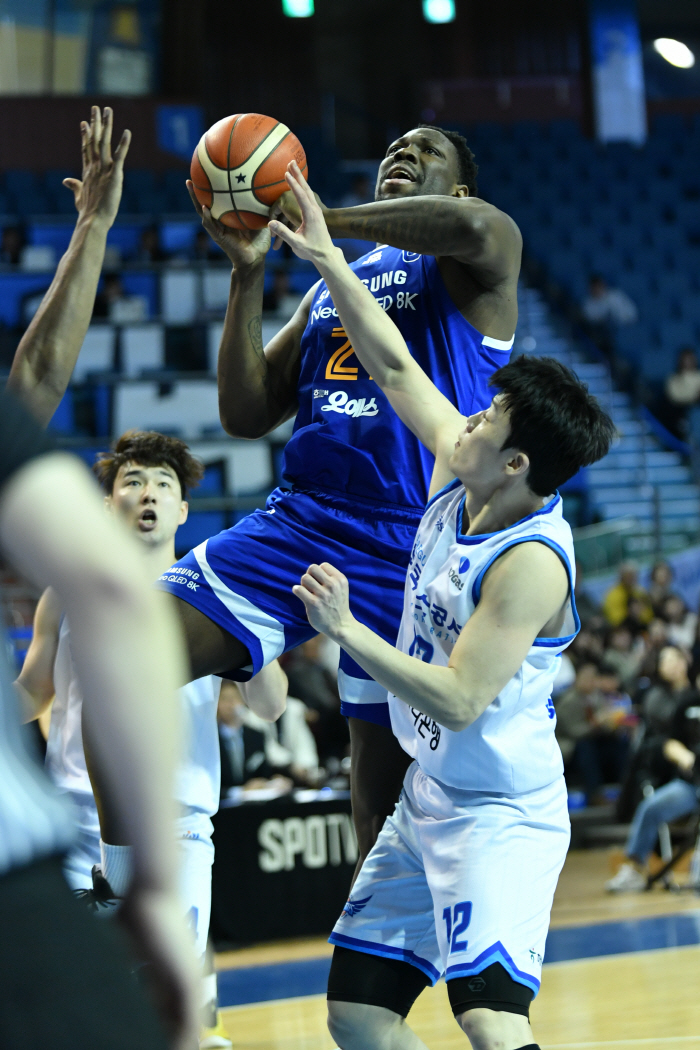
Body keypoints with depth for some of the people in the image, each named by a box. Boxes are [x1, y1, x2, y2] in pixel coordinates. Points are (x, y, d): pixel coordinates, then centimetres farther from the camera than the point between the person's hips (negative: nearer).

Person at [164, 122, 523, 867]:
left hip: (409, 545, -5)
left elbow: (470, 225, -24)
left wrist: (329, 218, -11)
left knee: (386, 772, 3)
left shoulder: (472, 264, 3)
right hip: (297, 521, 6)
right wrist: (248, 270, 5)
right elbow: (247, 415, 15)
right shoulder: (329, 288, 22)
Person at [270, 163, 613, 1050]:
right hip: (429, 796, 9)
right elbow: (395, 368, 10)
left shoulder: (532, 562, -23)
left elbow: (458, 700, -28)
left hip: (500, 817, -9)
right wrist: (326, 261, 8)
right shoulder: (459, 480, 0)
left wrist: (345, 630, -25)